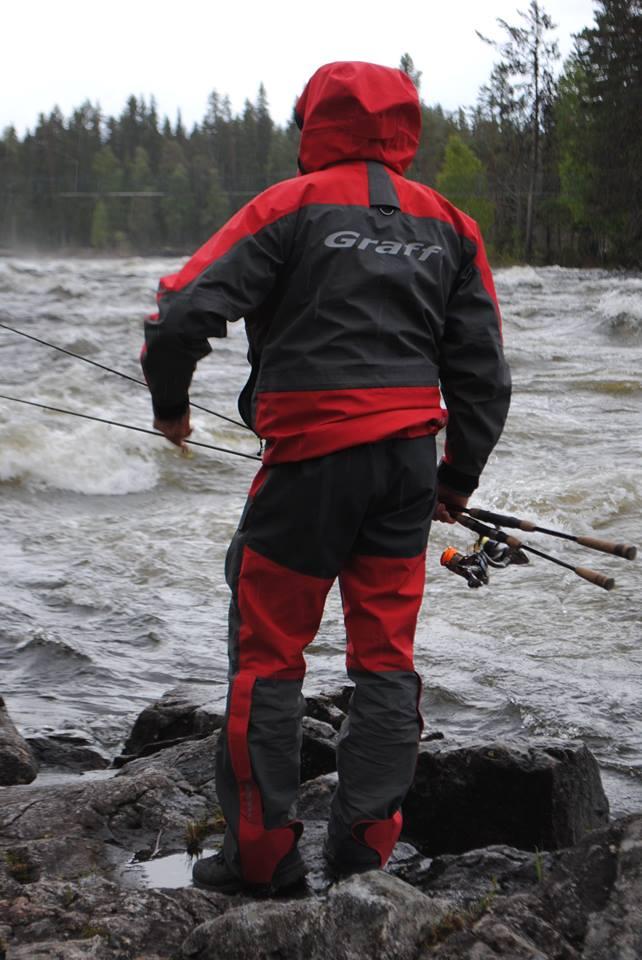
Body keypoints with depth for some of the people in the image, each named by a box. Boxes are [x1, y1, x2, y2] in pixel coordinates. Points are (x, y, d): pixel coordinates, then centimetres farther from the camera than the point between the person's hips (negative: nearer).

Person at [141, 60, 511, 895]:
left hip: (312, 457, -4)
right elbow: (484, 370, 10)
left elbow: (185, 309, -12)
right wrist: (459, 476, 21)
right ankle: (367, 843, 16)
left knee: (269, 652, 6)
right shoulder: (447, 224, 10)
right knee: (386, 653, 12)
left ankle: (263, 849, 11)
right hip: (409, 459, 5)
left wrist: (169, 402, 6)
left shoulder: (292, 205, -4)